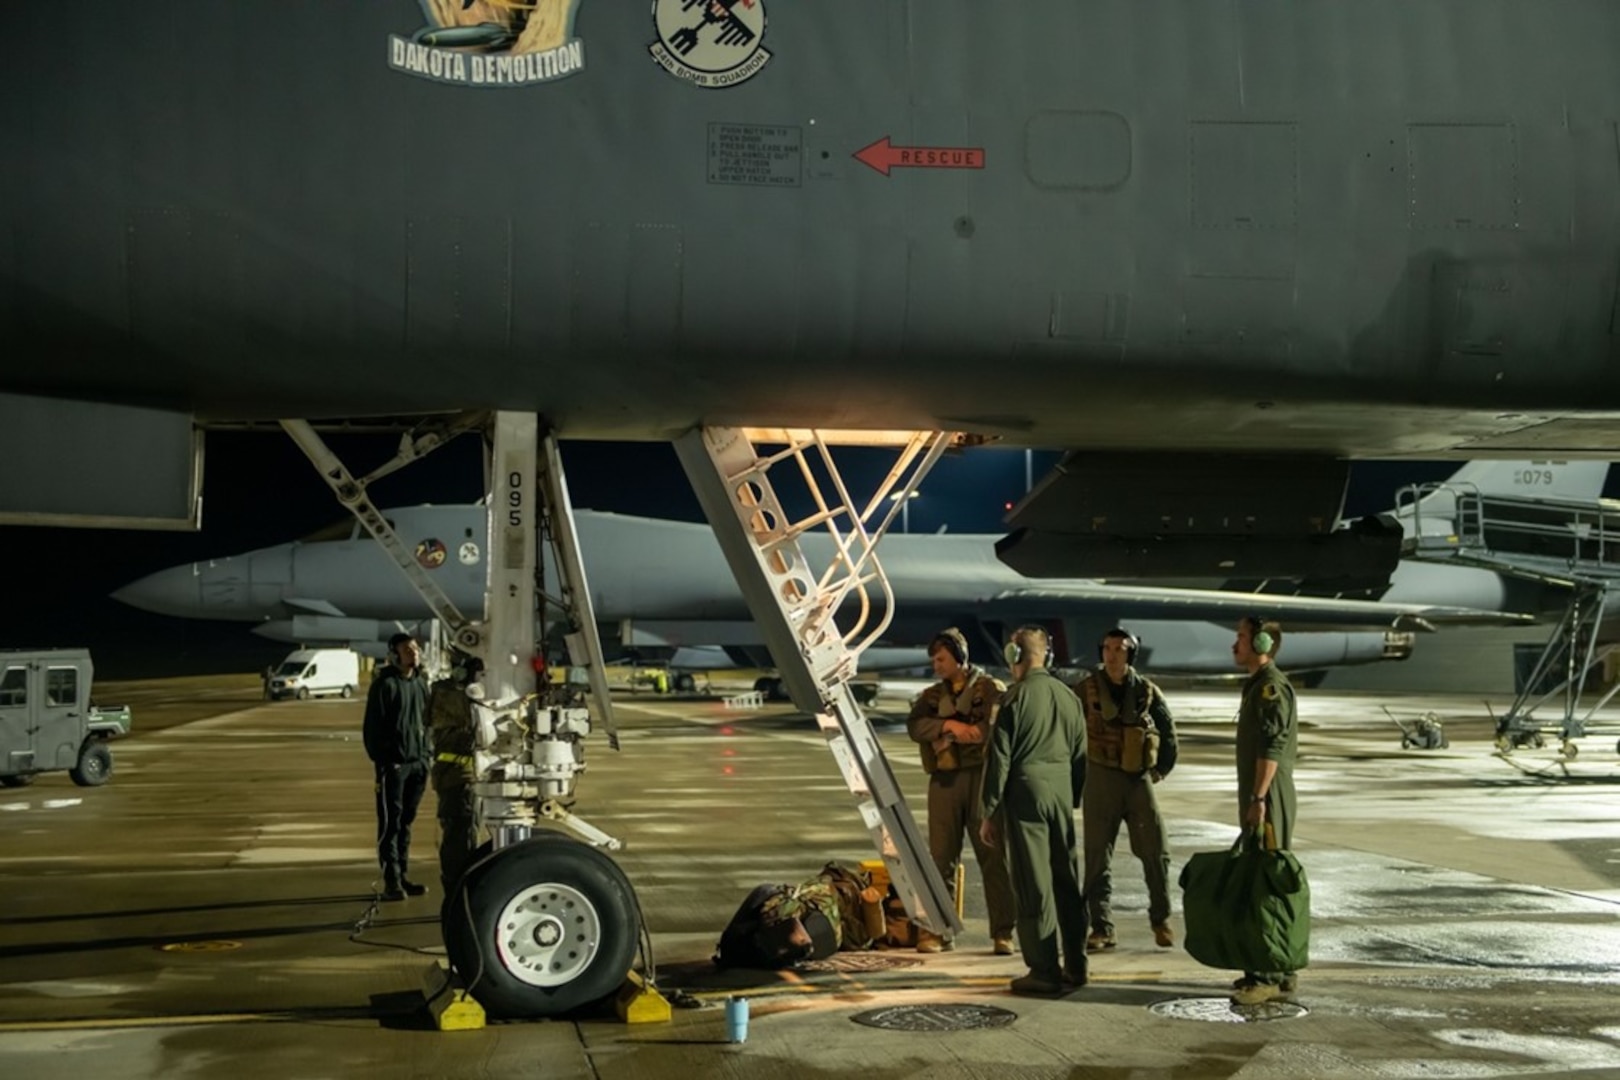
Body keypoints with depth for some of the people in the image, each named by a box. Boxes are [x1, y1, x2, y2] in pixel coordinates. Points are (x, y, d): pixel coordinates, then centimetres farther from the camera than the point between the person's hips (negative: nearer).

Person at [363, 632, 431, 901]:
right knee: (390, 824, -2)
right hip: (393, 764, -6)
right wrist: (380, 760, -13)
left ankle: (402, 877, 16)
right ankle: (391, 881, 0)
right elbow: (372, 727, -9)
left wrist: (426, 757, 12)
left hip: (417, 763, 6)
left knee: (406, 822, 10)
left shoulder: (420, 683, 13)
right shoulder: (384, 684, -7)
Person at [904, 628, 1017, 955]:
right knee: (941, 857, 3)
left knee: (993, 855, -1)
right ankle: (936, 929, 8)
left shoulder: (992, 688, 4)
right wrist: (950, 725, -19)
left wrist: (948, 732, -13)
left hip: (982, 777, -3)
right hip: (944, 781, 3)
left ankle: (1003, 932, 2)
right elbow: (915, 726, -2)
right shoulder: (932, 696, 16)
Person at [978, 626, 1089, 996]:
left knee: (1033, 885, -2)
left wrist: (988, 812, -5)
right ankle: (1075, 965, 19)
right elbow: (1080, 754, 14)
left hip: (1026, 794, -6)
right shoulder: (1069, 696, 8)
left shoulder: (1016, 698, -10)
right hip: (1061, 793, 6)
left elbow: (999, 758, -10)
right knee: (1067, 880, 13)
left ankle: (1044, 971, 0)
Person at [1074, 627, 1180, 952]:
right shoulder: (1085, 690, -2)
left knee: (1156, 852, 1)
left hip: (1139, 779, 1)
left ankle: (1161, 919, 17)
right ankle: (1101, 928, 7)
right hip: (1100, 779, -1)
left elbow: (1168, 730, 15)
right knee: (1097, 856, 0)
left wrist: (1162, 768, 13)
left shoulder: (1147, 691, 3)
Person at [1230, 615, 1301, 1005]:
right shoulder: (1257, 685, 19)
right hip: (1257, 796, 10)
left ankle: (1272, 974, -8)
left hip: (1268, 798, -10)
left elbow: (1272, 748, -21)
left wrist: (1258, 799, -24)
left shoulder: (1272, 686, -13)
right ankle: (1279, 968, 18)